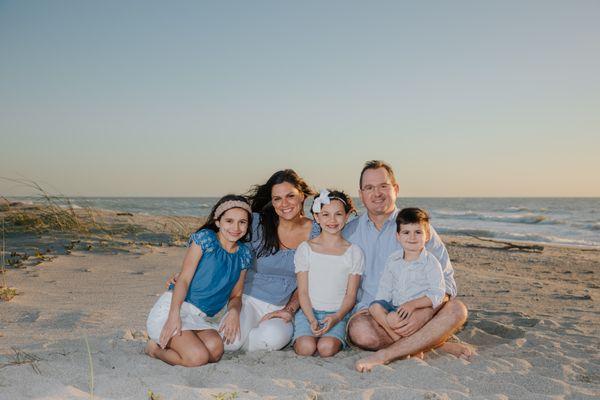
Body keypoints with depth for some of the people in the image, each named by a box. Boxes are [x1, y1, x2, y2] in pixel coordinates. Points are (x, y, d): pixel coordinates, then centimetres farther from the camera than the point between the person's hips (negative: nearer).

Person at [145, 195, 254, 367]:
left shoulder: (244, 254, 12)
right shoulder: (205, 238, -3)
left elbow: (236, 295, 16)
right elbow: (184, 279, -9)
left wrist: (234, 311, -9)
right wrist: (174, 315, -24)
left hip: (199, 318, 5)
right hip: (171, 308, -5)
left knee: (215, 349, -28)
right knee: (198, 356, -29)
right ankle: (155, 347, 1)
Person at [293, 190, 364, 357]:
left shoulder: (354, 252, 4)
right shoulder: (305, 248, 4)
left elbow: (350, 295, 2)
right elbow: (303, 291, 1)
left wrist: (336, 318, -15)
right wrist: (311, 319, -15)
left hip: (338, 313, 0)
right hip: (308, 311, 0)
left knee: (327, 348, -28)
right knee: (306, 348, -27)